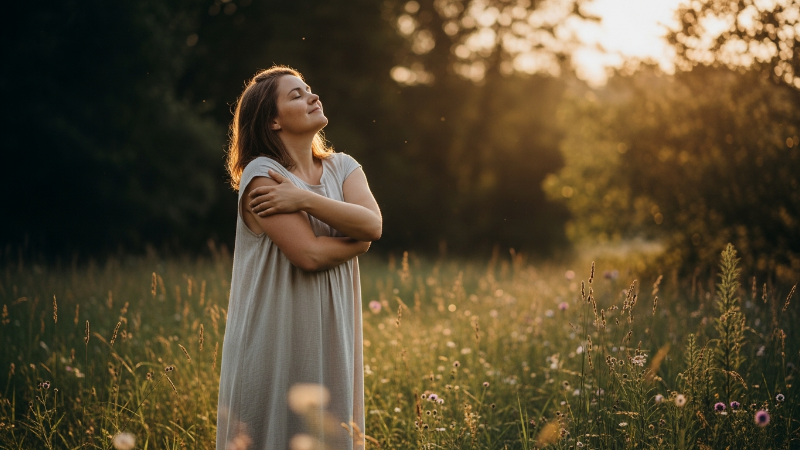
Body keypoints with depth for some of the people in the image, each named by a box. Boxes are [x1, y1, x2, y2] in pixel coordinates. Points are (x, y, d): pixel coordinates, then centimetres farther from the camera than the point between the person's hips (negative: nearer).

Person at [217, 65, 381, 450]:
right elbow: (310, 254, -19)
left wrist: (304, 198, -18)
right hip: (277, 340, -6)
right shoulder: (261, 175, -11)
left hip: (331, 338, 6)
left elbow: (373, 223, -10)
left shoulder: (343, 168, 9)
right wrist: (357, 239, -3)